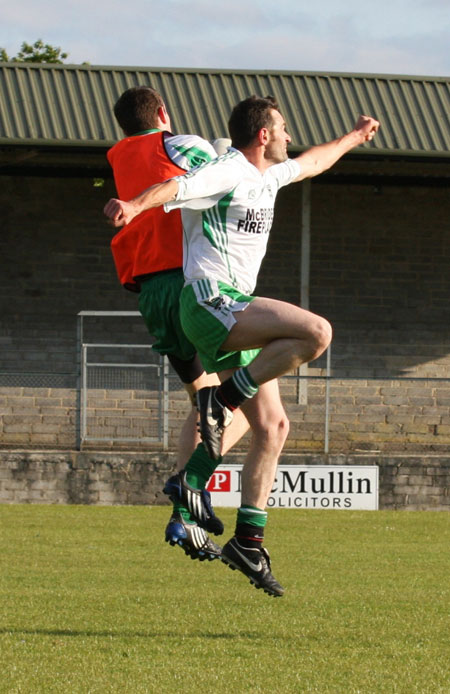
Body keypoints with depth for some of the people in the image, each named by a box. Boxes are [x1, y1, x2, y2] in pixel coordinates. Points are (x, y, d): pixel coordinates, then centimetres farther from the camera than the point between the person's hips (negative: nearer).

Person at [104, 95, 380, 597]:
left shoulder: (268, 176, 21)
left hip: (233, 315, 10)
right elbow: (176, 188, -26)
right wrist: (135, 203, -46)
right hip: (211, 302, -10)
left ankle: (248, 541, 6)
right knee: (316, 332, -28)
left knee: (274, 427, 5)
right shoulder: (226, 173, -8)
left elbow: (311, 162, 42)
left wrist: (352, 138, 58)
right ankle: (222, 400, -19)